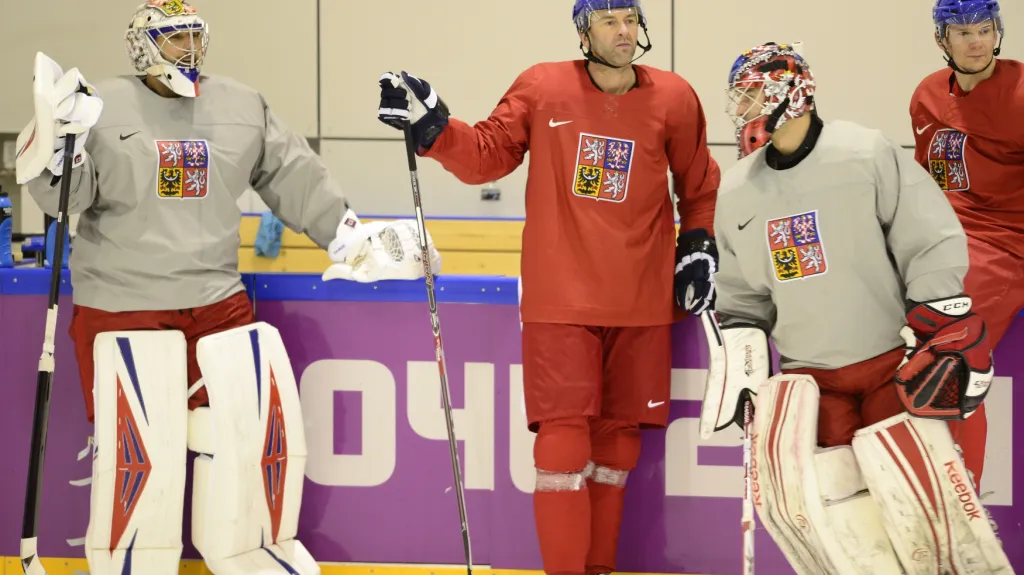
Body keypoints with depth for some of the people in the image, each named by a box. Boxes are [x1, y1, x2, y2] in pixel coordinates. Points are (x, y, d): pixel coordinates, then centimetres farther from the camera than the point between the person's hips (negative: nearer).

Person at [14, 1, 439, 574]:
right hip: (123, 306, -4)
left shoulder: (244, 107, 9)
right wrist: (58, 138, -27)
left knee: (261, 423, 2)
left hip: (219, 301, 4)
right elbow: (64, 194, -9)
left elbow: (299, 182, 15)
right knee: (140, 452, -9)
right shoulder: (104, 106, -2)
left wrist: (356, 241, 13)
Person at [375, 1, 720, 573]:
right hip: (560, 297, -2)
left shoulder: (674, 99, 1)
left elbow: (700, 185, 15)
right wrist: (431, 124, -11)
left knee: (619, 434, 9)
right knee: (564, 436, -9)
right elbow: (485, 156, 2)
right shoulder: (542, 89, -2)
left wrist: (699, 246, 6)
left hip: (642, 302, 2)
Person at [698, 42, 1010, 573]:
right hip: (808, 375, 4)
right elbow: (740, 290, 18)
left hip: (894, 363, -4)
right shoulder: (736, 189, 7)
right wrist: (736, 353, 9)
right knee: (791, 488, -14)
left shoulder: (866, 155, -11)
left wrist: (941, 336, -12)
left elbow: (934, 246, -9)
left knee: (914, 489, -15)